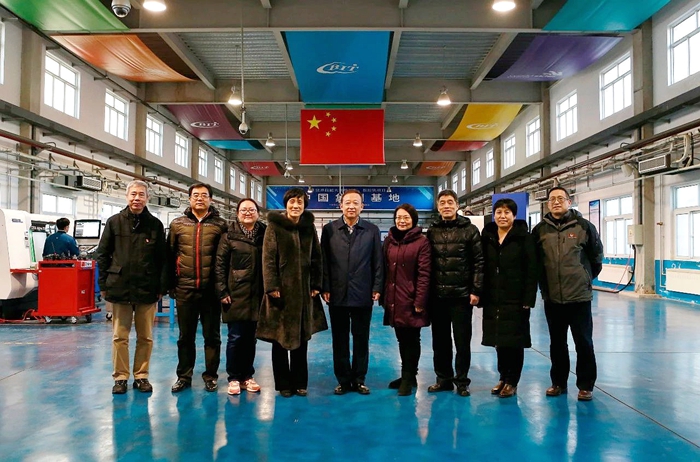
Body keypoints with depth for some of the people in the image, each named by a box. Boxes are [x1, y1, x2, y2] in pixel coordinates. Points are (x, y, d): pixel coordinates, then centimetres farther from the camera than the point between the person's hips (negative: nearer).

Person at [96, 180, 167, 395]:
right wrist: (104, 284, 1)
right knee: (119, 336, 7)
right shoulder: (114, 222, 4)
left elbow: (162, 258, 3)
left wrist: (162, 287, -1)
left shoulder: (155, 225, 3)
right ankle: (120, 377, 18)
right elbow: (102, 255, 6)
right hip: (119, 288, 0)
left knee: (145, 336, 8)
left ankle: (141, 375, 20)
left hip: (147, 289, 0)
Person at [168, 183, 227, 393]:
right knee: (186, 336, 12)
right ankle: (184, 376, 24)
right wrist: (171, 285, 5)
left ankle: (210, 376, 21)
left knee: (212, 336, 8)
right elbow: (170, 255, 8)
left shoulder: (220, 225, 1)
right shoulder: (177, 224, 6)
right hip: (185, 290, 2)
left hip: (211, 290, -1)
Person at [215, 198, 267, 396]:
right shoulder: (229, 236, 0)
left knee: (250, 337, 10)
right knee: (235, 337, 2)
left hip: (256, 295, 3)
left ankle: (247, 376, 22)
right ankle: (234, 378, 15)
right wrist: (222, 292, -8)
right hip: (236, 294, -2)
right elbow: (220, 264, -2)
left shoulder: (264, 234, 7)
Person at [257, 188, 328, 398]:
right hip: (281, 289, -3)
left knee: (302, 339, 10)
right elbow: (268, 259, -8)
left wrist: (316, 284, 3)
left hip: (304, 290, 3)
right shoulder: (274, 226, -3)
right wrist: (272, 286, -15)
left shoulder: (309, 227, 8)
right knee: (280, 339, 5)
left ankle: (300, 382, 22)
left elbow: (317, 258, 10)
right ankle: (283, 383, 17)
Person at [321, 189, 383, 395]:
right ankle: (343, 380, 19)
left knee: (361, 339, 8)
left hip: (363, 295, 0)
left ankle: (359, 379, 21)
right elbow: (324, 261, 2)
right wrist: (325, 288, -3)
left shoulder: (372, 230, 4)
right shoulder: (329, 229, 4)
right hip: (337, 294, 0)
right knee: (340, 339, 8)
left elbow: (378, 262, 3)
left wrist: (377, 288, -2)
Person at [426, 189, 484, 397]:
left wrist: (476, 290, -9)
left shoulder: (470, 230, -1)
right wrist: (427, 291, 3)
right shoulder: (432, 231, 7)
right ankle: (444, 378, 24)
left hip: (462, 295, -3)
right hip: (437, 296, 3)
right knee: (440, 341, 11)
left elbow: (479, 262, -3)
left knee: (462, 341, 4)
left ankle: (462, 381, 17)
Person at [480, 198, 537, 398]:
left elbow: (531, 271, -8)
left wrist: (528, 299, -13)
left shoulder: (524, 237, -5)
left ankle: (512, 381, 17)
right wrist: (481, 296, 2)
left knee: (514, 341, 4)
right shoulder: (486, 237, 6)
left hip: (516, 299, -4)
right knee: (499, 340, 12)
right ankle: (503, 377, 27)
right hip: (493, 299, 4)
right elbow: (482, 268, 7)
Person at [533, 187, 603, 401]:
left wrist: (588, 277, 13)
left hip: (579, 296, -2)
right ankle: (558, 382, 26)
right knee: (557, 343, 13)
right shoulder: (540, 229, 3)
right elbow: (534, 261, 11)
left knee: (584, 342, 5)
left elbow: (596, 256, 7)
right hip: (552, 297, 2)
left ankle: (585, 385, 18)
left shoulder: (584, 226, -3)